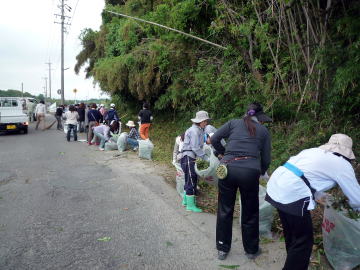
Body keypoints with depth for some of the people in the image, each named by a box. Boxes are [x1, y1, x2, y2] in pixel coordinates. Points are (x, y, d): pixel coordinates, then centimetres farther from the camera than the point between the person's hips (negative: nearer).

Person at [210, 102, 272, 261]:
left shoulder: (234, 123, 14)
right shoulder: (264, 130, 14)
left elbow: (214, 139, 7)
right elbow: (266, 159, 14)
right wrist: (261, 172, 32)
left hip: (227, 168, 1)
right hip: (250, 170, 0)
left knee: (225, 210, 16)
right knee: (250, 213, 17)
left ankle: (222, 249, 30)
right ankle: (251, 250, 35)